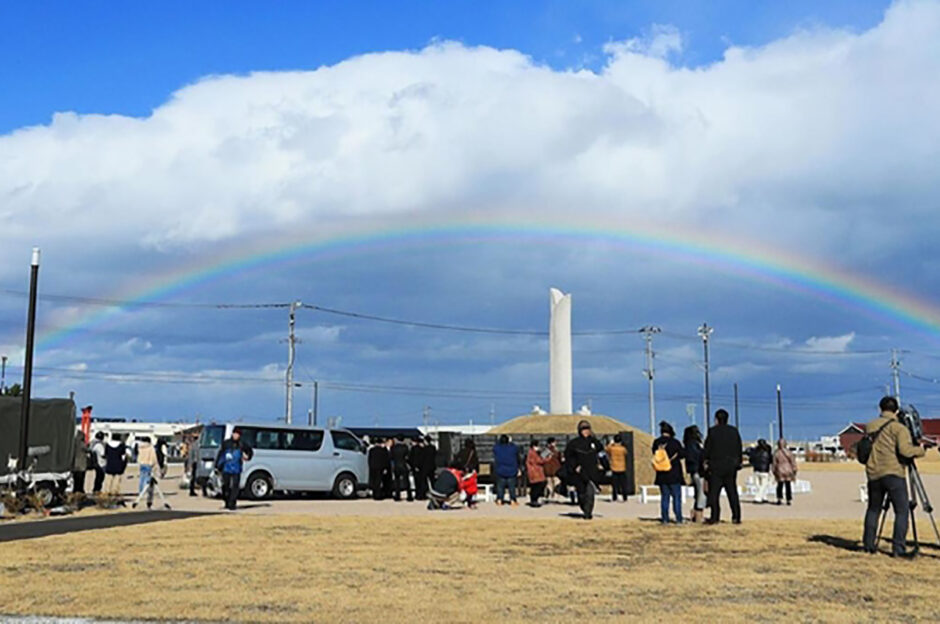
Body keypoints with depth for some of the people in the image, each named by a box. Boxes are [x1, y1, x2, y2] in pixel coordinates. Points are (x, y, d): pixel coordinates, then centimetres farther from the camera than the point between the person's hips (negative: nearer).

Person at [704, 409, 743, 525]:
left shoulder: (712, 431, -5)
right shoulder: (734, 431, 6)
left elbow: (707, 449, -4)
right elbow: (739, 449, 10)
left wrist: (706, 462, 7)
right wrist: (738, 462, 18)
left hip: (716, 466, -4)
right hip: (731, 466, 4)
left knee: (714, 492, 0)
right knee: (732, 492, 9)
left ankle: (715, 517, -5)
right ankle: (736, 517, 6)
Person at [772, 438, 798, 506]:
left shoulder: (776, 453, -8)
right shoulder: (789, 452, -7)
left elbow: (774, 463, -4)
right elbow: (793, 462, -3)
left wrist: (774, 472, 7)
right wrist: (794, 472, 6)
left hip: (780, 472, -1)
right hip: (788, 471, 1)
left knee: (780, 485, 11)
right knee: (788, 486, 9)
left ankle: (779, 499, 2)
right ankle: (789, 500, 10)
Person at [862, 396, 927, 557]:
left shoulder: (869, 427, 13)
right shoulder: (898, 428, -5)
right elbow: (905, 450, -17)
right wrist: (920, 450, 0)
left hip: (873, 474, 6)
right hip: (893, 473, -6)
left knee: (873, 509, 17)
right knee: (902, 510, 0)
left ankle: (869, 544, 18)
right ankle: (898, 548, -7)